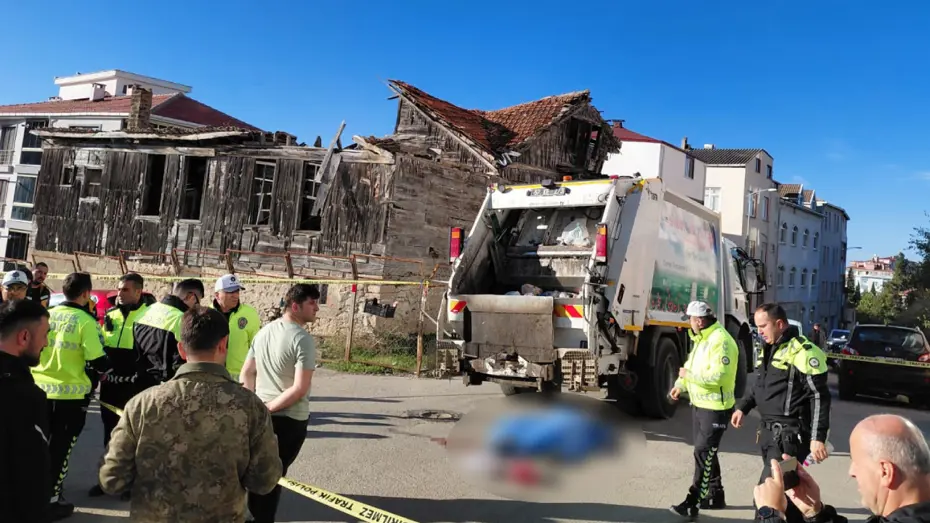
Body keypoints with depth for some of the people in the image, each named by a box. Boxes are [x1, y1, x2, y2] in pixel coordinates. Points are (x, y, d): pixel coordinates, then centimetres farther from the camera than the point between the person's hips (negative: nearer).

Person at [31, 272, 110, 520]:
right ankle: (51, 500, 16)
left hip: (40, 389, 5)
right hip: (70, 393, -5)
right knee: (60, 447, 8)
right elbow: (98, 362, -16)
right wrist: (105, 369, 6)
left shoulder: (46, 315, 1)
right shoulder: (86, 321, -15)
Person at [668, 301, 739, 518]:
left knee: (703, 454, -7)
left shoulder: (721, 340, -21)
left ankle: (693, 504, -2)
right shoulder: (700, 339, 11)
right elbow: (693, 366, 22)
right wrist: (680, 385, 6)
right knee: (706, 452, 17)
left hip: (715, 408, -10)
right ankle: (715, 496, 30)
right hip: (698, 404, 10)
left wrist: (688, 374, -19)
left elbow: (717, 375, -29)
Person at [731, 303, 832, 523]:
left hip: (790, 433, -9)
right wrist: (743, 407, 17)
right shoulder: (767, 349, 13)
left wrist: (817, 438, -20)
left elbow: (820, 397, -17)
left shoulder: (803, 352, -15)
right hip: (768, 430, 9)